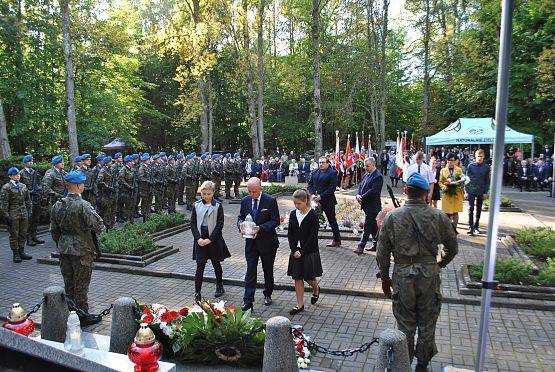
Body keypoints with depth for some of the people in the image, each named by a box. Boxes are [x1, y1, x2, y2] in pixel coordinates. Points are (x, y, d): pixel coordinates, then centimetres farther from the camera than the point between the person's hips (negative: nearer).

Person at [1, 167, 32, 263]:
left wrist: (29, 212, 12)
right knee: (14, 235, 2)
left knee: (23, 234, 9)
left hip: (24, 214, 5)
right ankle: (16, 254, 10)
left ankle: (21, 252, 20)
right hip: (13, 214, -5)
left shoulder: (23, 186, 13)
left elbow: (28, 200, 17)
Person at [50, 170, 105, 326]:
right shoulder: (84, 205, -21)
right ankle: (83, 316, 16)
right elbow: (99, 226, -23)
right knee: (81, 284, 4)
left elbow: (54, 230, 10)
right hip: (82, 250, -7)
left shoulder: (57, 205, 2)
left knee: (68, 283, 18)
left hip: (64, 249, 7)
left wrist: (60, 245, 21)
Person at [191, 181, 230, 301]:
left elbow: (220, 224, -8)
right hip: (200, 240, 1)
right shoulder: (196, 205, 2)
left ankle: (219, 286, 35)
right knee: (200, 266, -2)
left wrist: (209, 239, -14)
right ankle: (197, 293, 3)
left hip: (214, 239, -1)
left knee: (216, 264, 14)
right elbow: (193, 223, 3)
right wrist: (198, 238, -10)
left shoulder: (218, 206, -4)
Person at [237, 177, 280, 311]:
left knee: (268, 270, 15)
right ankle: (248, 302, 3)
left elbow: (275, 221, -13)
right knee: (250, 271, -1)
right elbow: (240, 217, 11)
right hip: (250, 242, 2)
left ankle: (268, 295, 36)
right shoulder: (245, 201, 1)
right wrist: (240, 225, -13)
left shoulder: (270, 201, -12)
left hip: (267, 241, -2)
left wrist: (260, 228, -25)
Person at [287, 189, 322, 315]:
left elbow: (313, 236, -13)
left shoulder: (313, 215, -12)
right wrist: (294, 250, -9)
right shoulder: (293, 214, 3)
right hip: (296, 251, 4)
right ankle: (300, 305, 17)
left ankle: (316, 290, 38)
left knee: (309, 277, 5)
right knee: (297, 278, 7)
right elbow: (290, 234, 3)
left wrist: (302, 251, -15)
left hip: (309, 251, -4)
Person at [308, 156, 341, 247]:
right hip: (316, 200, 6)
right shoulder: (314, 173, 12)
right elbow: (310, 184, 12)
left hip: (328, 201, -5)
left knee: (332, 221, 4)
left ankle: (337, 240, 15)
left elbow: (332, 187, -15)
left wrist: (321, 196, -18)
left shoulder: (332, 173, -7)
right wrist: (312, 194, -7)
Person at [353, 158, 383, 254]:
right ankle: (376, 245, 26)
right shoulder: (366, 175, 13)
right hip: (367, 205, 9)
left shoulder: (378, 176, -15)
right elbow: (361, 186, 15)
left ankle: (361, 247, -2)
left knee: (367, 226, -5)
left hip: (373, 206, -9)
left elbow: (373, 191, -22)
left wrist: (362, 197, -18)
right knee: (373, 226, 16)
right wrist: (358, 195, -4)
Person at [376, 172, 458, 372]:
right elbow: (452, 248, 5)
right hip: (430, 276, 1)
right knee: (427, 325, 17)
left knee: (405, 325, 14)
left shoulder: (392, 217, -8)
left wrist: (385, 278, 10)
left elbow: (382, 253, -4)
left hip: (402, 276, -1)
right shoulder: (439, 217, -6)